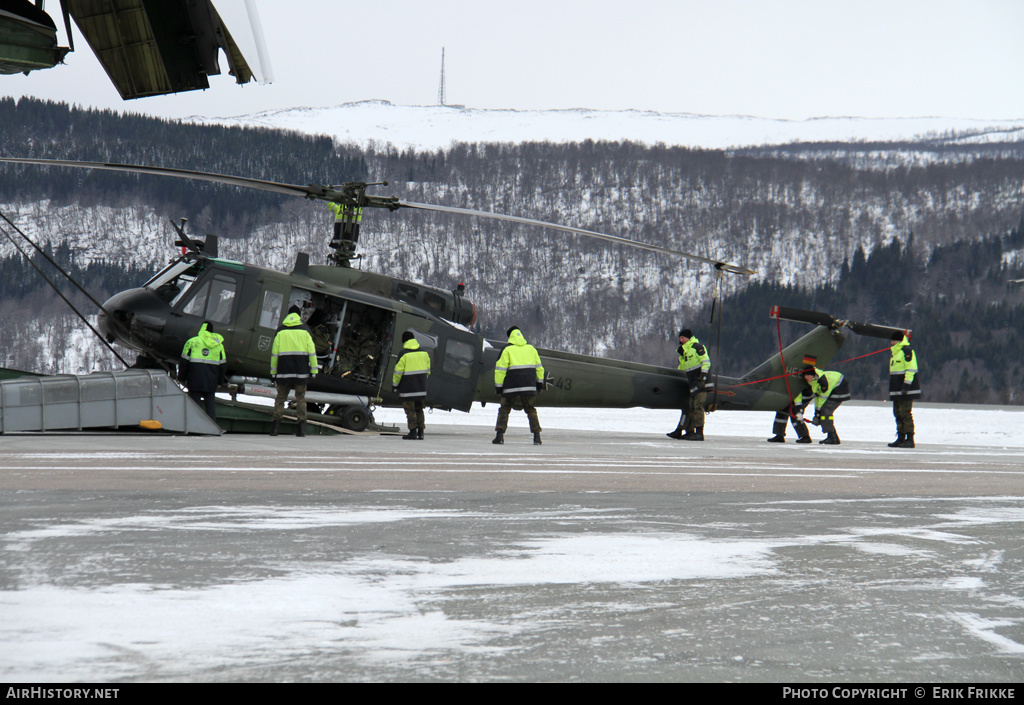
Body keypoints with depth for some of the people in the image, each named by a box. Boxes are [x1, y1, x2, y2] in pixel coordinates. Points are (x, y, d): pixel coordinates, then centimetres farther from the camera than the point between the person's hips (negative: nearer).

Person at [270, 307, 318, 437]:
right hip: (301, 370, 0)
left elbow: (274, 353, 4)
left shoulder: (280, 331, 6)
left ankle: (276, 426, -5)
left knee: (280, 397, 6)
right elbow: (312, 352, 0)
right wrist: (314, 370, 2)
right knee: (300, 398, 3)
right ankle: (302, 427, -7)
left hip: (284, 369, 0)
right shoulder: (304, 331, 4)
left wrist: (273, 372, 7)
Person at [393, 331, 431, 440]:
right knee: (419, 408, 14)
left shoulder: (404, 355, -12)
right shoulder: (424, 353, 6)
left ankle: (413, 432, -4)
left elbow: (398, 372, -9)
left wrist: (395, 384, 5)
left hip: (408, 388, -6)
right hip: (421, 388, 6)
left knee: (410, 409, 0)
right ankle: (420, 432, 14)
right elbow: (427, 370, 14)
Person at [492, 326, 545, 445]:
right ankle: (537, 436, 4)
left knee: (504, 410, 5)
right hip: (528, 386, 3)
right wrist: (540, 382, 26)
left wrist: (498, 385, -2)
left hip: (511, 386, -3)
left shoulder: (507, 349, -3)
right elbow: (539, 367, 17)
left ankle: (500, 435, -7)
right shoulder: (530, 348, 11)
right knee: (530, 410, 13)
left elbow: (500, 369, -6)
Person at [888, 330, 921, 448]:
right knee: (897, 413, 9)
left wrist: (906, 385, -22)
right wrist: (892, 388, 26)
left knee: (905, 413, -11)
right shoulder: (894, 352, 21)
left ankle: (910, 439, -10)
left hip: (906, 389, -10)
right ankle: (900, 438, 14)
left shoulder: (907, 351, -11)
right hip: (897, 389, 10)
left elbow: (911, 369, -17)